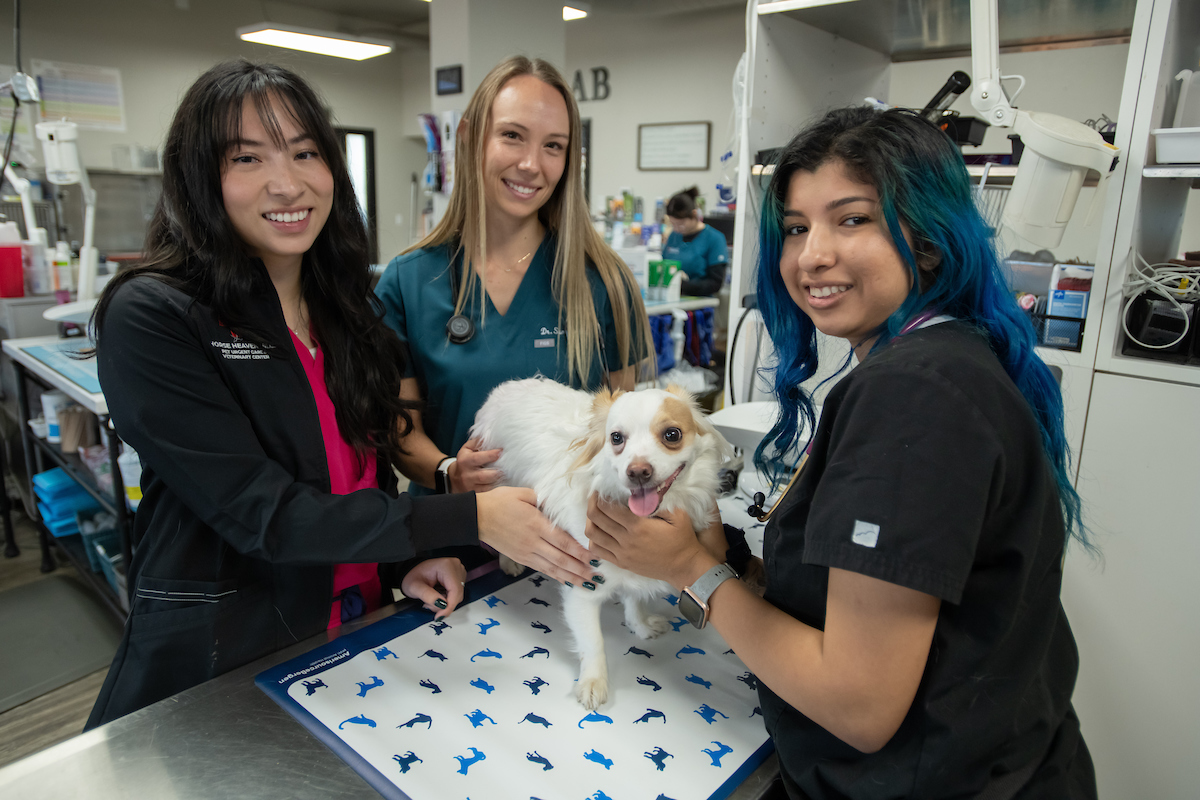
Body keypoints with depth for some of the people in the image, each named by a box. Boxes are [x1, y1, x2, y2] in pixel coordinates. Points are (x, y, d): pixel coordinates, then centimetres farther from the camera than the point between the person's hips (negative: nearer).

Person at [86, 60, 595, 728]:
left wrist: (405, 561, -6)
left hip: (361, 632, 6)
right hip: (217, 659, -5)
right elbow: (260, 512, -24)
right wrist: (470, 519, -27)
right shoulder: (150, 317, -18)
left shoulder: (346, 306, 2)